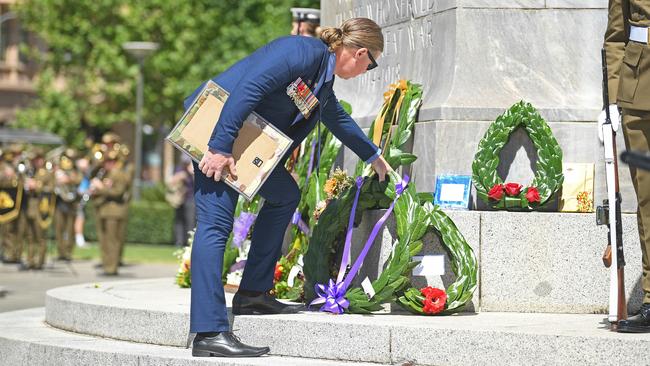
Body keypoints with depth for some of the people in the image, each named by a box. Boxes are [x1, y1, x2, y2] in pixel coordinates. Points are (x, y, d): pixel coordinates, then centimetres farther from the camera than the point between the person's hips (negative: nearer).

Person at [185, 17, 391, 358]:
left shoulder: (324, 79, 15)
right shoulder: (302, 52, -17)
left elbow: (338, 119, 35)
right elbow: (249, 88, -26)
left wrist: (374, 157, 48)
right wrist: (219, 148, -28)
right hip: (214, 129, -11)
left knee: (284, 195, 18)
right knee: (216, 223, -16)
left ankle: (253, 294, 20)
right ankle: (209, 333, -22)